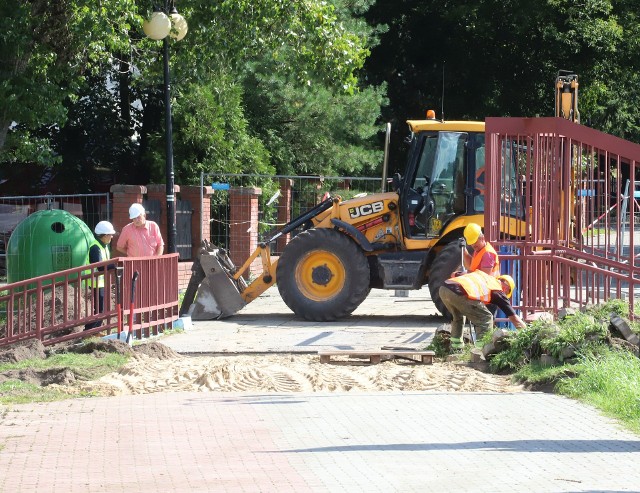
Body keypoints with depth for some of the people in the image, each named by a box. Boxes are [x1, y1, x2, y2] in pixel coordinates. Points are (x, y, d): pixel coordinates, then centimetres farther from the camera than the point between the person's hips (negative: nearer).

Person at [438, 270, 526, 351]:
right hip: (459, 293, -7)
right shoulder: (498, 290, 18)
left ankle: (456, 347, 36)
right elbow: (513, 317, 21)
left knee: (458, 317, 34)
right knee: (486, 318, 10)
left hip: (443, 288, 7)